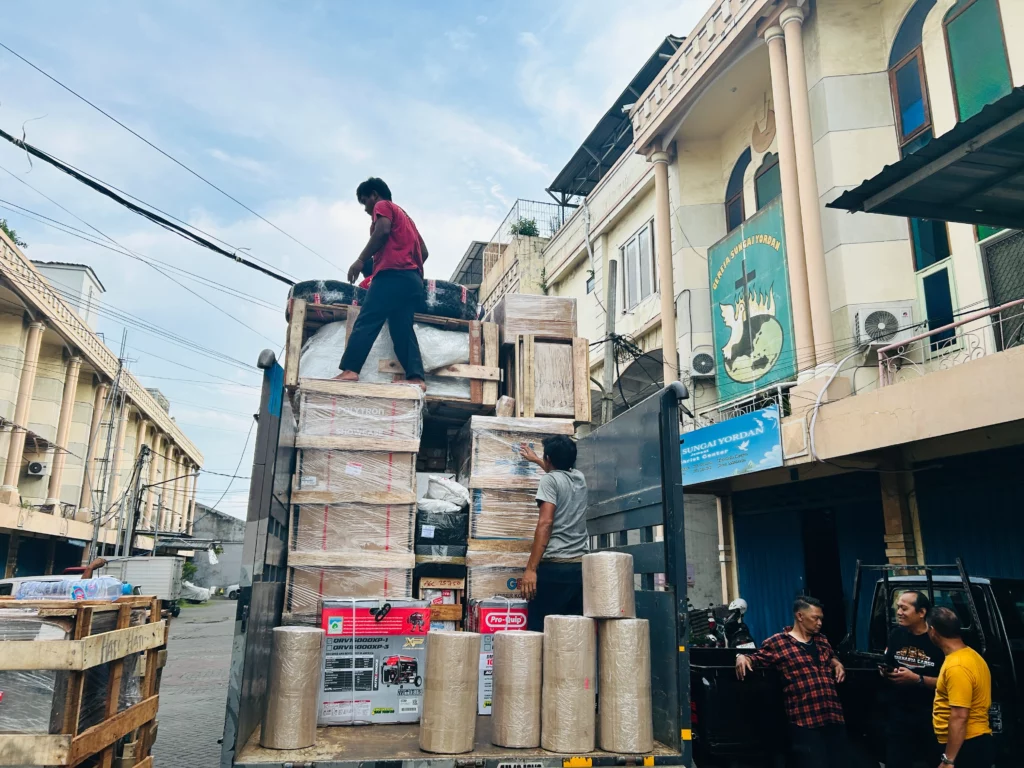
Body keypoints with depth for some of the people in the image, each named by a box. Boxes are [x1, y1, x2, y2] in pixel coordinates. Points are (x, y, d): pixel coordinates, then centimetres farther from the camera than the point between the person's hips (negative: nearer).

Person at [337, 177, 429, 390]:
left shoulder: (383, 206, 11)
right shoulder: (404, 216, 34)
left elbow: (383, 230, -11)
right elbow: (423, 251, 27)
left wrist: (361, 260, -12)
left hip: (393, 274, -8)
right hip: (413, 279, 8)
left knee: (366, 322, -14)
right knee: (403, 329, 0)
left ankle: (350, 371, -26)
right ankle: (416, 378, -13)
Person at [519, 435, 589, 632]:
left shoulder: (549, 480, -3)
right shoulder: (580, 478, 17)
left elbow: (546, 523, -14)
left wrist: (531, 568, -16)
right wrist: (535, 459, 58)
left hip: (555, 566, -7)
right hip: (581, 566, 7)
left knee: (540, 630, -3)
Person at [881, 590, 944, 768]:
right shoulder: (896, 635, 3)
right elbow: (886, 667, 15)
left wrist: (917, 679, -23)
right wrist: (886, 672, -7)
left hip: (932, 716, -5)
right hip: (898, 714, 5)